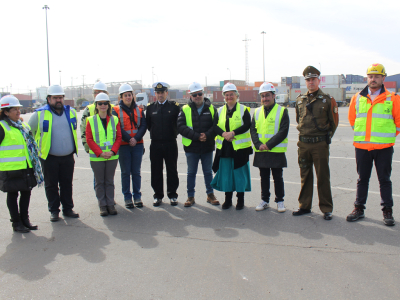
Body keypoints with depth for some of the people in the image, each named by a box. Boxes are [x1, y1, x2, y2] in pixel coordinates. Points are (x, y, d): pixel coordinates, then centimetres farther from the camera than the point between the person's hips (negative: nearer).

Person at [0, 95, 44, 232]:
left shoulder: (22, 125, 14)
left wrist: (34, 161, 24)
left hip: (26, 167, 7)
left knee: (26, 192, 13)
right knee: (12, 195, 6)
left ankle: (25, 219, 26)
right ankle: (16, 223, 16)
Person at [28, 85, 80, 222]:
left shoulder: (71, 112, 7)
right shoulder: (39, 114, -5)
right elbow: (28, 133, 7)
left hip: (68, 157, 3)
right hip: (49, 158, -3)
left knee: (67, 184, 11)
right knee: (51, 185, 7)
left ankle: (68, 208, 21)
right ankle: (54, 210, 18)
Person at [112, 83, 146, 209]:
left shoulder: (139, 110, 9)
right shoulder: (116, 110, 0)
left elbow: (143, 126, 0)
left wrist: (136, 138, -14)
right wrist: (128, 139, -17)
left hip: (138, 145, 2)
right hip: (123, 145, -2)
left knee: (136, 172, 8)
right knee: (125, 172, 4)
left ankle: (137, 196, 18)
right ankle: (127, 198, 13)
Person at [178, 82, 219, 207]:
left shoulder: (211, 108, 4)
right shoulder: (185, 109, 0)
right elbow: (181, 127, -10)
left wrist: (207, 135, -19)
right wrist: (197, 136, -18)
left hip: (208, 146, 1)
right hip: (191, 147, -1)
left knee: (208, 172, 12)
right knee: (191, 173, 9)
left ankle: (210, 195, 26)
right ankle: (190, 196, 21)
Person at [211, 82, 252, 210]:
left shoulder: (243, 110, 1)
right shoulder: (220, 111, 11)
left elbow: (247, 125, -11)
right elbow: (215, 126, 1)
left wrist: (233, 133, -22)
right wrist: (224, 134, -18)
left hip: (240, 147, -3)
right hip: (224, 147, 3)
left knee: (240, 173, 2)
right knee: (226, 173, 8)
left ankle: (240, 199, 15)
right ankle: (228, 199, 20)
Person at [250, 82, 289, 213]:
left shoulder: (282, 111, -4)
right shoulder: (257, 112, 10)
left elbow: (283, 132, -12)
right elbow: (253, 130, 5)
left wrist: (269, 145, -17)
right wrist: (258, 144, -11)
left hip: (276, 151, -4)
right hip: (260, 152, 4)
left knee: (277, 177, 6)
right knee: (264, 177, 13)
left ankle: (280, 201, 20)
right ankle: (264, 200, 24)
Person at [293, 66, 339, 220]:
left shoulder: (328, 100, -4)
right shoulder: (300, 99, 7)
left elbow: (334, 122, 3)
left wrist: (326, 137, 7)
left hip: (320, 144, -4)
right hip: (303, 143, 4)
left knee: (323, 177, 2)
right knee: (305, 176, 11)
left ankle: (326, 209, 12)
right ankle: (305, 206, 22)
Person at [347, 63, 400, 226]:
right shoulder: (357, 98, 5)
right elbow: (352, 119, 16)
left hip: (384, 147, -2)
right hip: (362, 146, 2)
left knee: (384, 179, 5)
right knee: (362, 179, 12)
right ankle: (359, 208, 22)